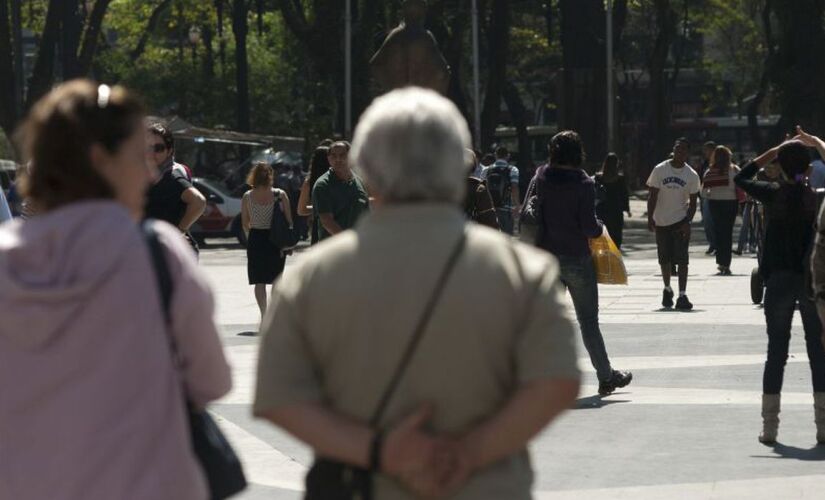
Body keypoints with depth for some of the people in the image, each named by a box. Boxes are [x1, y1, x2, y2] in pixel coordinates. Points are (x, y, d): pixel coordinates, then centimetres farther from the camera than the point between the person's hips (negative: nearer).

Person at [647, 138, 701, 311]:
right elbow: (653, 196, -1)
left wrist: (687, 222, -13)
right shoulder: (660, 170, -3)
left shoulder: (692, 175, -2)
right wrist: (650, 218, -9)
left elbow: (693, 202, 0)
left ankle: (682, 296, -12)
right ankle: (667, 289, 33)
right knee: (664, 259, 10)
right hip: (661, 222, 1)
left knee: (681, 259, -10)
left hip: (680, 221, -1)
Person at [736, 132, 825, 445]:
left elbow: (741, 178, 12)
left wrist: (772, 152, 11)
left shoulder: (773, 195, -5)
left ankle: (769, 427, 6)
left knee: (776, 352, 7)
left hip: (779, 281, 0)